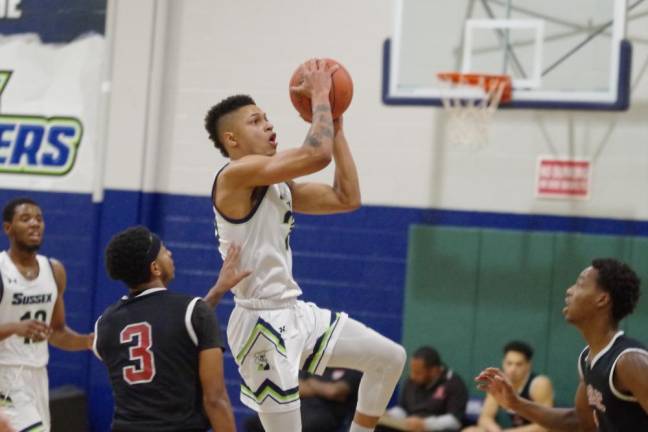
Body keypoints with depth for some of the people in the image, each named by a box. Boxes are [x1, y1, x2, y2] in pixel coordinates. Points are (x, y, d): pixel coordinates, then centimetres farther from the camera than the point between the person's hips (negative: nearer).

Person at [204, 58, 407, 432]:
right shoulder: (237, 175, -15)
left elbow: (347, 199, 12)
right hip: (261, 322, -9)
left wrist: (336, 126, 11)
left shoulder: (280, 186, 14)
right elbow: (318, 154, -24)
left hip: (296, 313, 9)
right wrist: (320, 94, -10)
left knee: (390, 358, 12)